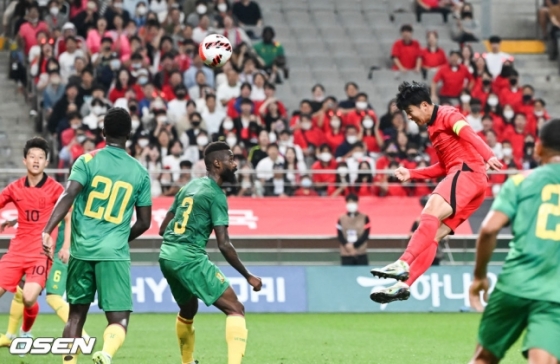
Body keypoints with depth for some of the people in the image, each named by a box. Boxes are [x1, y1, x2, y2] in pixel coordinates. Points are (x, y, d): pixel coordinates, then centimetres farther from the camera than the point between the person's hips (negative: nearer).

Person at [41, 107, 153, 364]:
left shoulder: (87, 161, 2)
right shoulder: (140, 172, 8)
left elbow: (68, 196, -14)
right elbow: (144, 223, 12)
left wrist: (47, 231, -18)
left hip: (82, 249, 1)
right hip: (115, 253, -1)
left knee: (76, 314, 16)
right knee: (119, 320, -4)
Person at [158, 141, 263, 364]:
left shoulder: (189, 187, 16)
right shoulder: (215, 195, -8)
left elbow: (163, 229, 20)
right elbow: (224, 244, -13)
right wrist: (248, 277, -6)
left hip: (166, 256, 9)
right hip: (190, 259, -9)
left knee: (188, 309, 31)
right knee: (236, 309, -8)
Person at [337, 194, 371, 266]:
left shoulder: (364, 218, 4)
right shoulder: (341, 219, 6)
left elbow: (365, 235, -4)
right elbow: (340, 236, 0)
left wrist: (354, 245, -15)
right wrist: (347, 245, -19)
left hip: (361, 254, 0)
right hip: (346, 254, 0)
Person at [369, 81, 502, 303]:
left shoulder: (447, 115, -1)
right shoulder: (434, 128, 27)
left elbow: (469, 135, -21)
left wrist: (488, 156, -38)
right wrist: (411, 174, 28)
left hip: (468, 172, -10)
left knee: (431, 212, -28)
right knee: (432, 234, 0)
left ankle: (404, 264, -42)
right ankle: (404, 284, -8)